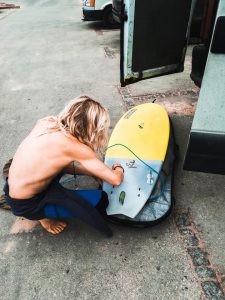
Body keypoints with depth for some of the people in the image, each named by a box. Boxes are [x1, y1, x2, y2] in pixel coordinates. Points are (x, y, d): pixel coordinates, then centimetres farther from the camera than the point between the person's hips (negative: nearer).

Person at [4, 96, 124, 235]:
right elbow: (116, 180, -21)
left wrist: (92, 171, 5)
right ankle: (43, 215, 7)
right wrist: (119, 169, 2)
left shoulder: (47, 122, -6)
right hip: (25, 205, -7)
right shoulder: (75, 147, -26)